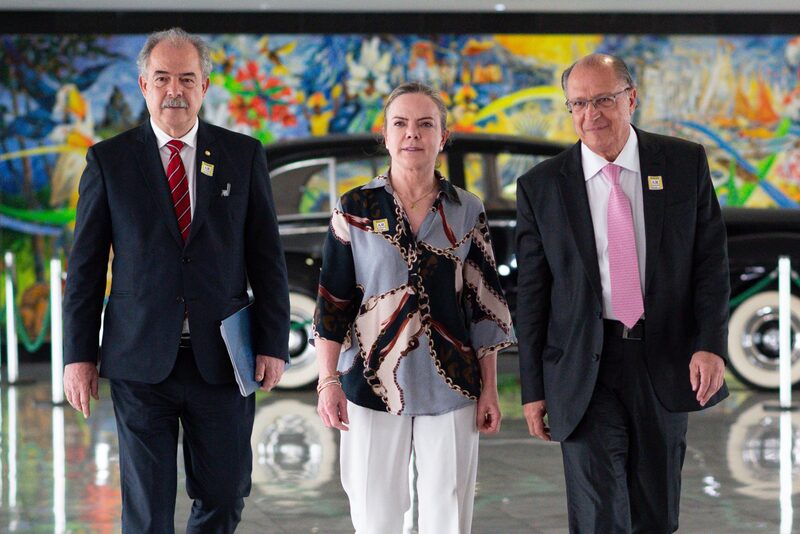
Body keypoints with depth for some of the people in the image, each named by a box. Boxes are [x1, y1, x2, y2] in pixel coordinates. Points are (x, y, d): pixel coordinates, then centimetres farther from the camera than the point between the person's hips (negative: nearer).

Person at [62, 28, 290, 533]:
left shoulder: (244, 155, 6)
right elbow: (86, 265, 4)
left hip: (222, 359, 1)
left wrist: (273, 342, -2)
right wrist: (79, 354, -1)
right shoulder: (108, 160, 3)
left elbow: (267, 258, 6)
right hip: (141, 361, -1)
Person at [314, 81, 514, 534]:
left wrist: (489, 389, 4)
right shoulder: (356, 209, 2)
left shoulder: (467, 212, 4)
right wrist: (329, 381, -3)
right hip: (373, 388, -1)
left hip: (450, 390, 1)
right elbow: (332, 302, 3)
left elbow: (485, 306, 6)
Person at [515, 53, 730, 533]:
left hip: (665, 364, 2)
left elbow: (711, 260, 2)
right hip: (585, 368, -1)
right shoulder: (540, 187, 0)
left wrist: (711, 344, -11)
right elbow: (532, 294, 3)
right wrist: (534, 389, 1)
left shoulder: (686, 164, 2)